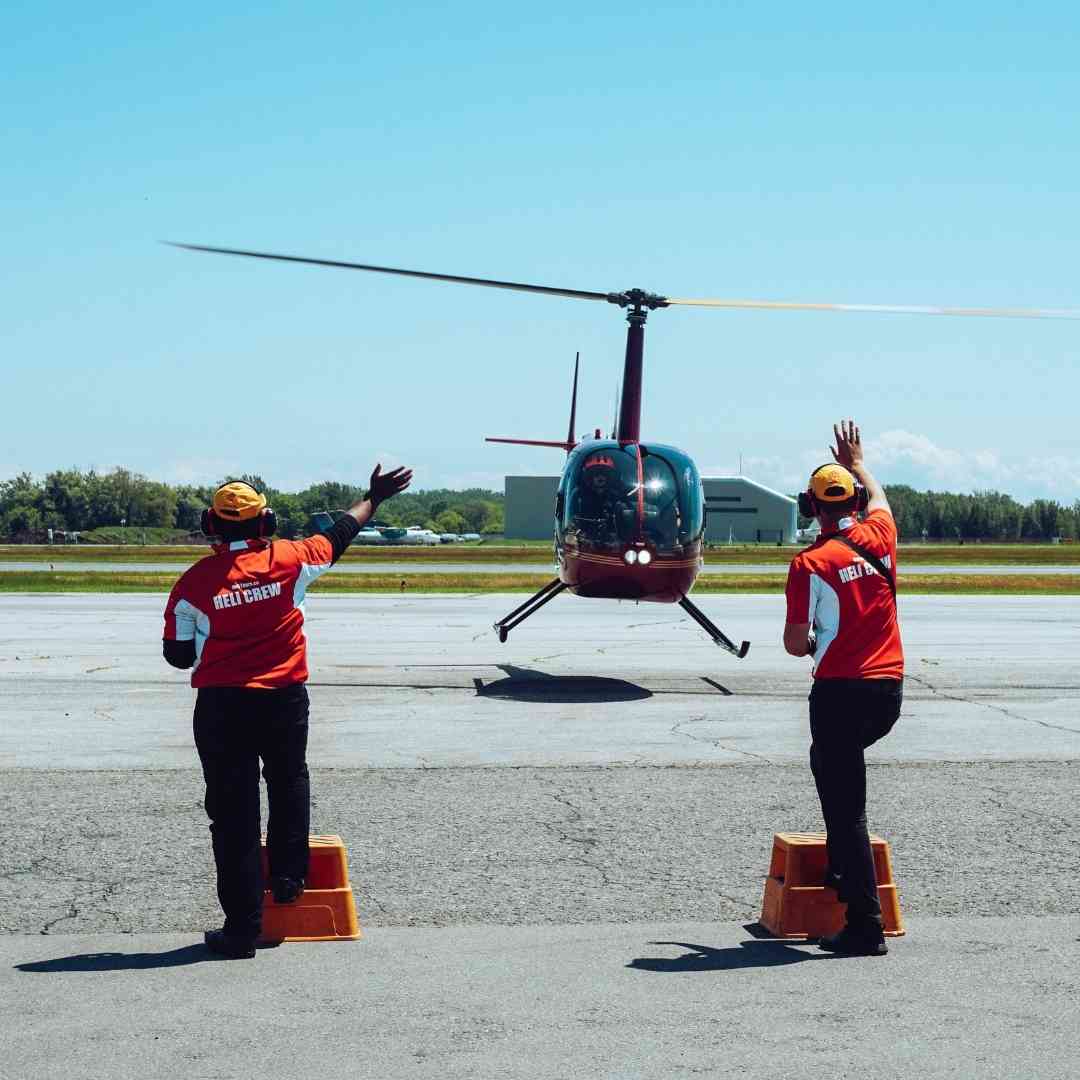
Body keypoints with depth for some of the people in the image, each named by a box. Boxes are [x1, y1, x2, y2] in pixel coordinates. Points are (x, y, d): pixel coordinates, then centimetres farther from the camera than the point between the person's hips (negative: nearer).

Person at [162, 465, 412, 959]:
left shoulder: (194, 582, -7)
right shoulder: (289, 560, -5)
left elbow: (177, 654, 0)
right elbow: (340, 534, 12)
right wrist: (373, 497, 28)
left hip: (220, 708, -1)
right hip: (285, 700, 1)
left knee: (233, 812, 3)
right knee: (289, 783, 29)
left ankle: (242, 927, 4)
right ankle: (288, 876, 31)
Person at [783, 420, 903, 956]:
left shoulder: (810, 564, -10)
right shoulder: (879, 538, 4)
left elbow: (794, 643, -8)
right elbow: (880, 499, 29)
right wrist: (856, 462, 47)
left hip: (841, 692, -6)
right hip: (889, 690, 6)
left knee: (846, 806, -2)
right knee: (830, 761, 31)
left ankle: (865, 926, -4)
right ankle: (843, 867, 32)